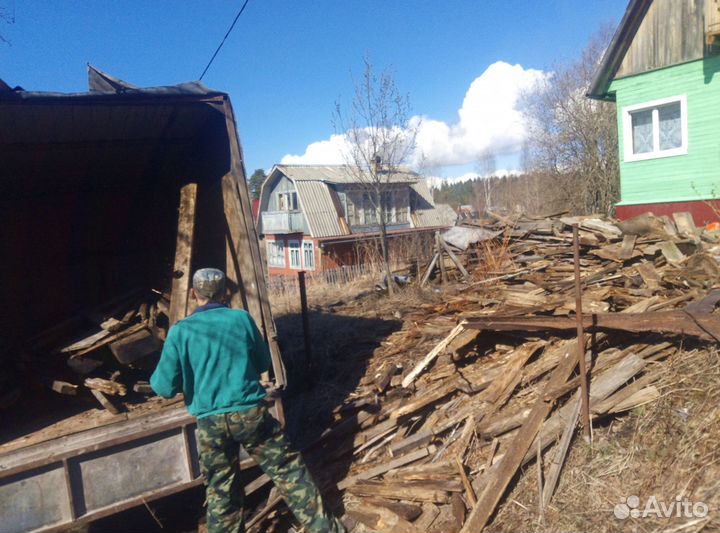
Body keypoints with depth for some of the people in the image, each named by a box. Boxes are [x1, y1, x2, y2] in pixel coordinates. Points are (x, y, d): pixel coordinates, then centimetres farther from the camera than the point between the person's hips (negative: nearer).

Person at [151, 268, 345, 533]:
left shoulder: (180, 331, -3)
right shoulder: (242, 318, 0)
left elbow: (165, 387, -3)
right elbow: (263, 364, 11)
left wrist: (156, 377, 19)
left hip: (210, 422, 1)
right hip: (250, 412, 0)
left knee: (220, 490, 17)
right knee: (288, 471, 10)